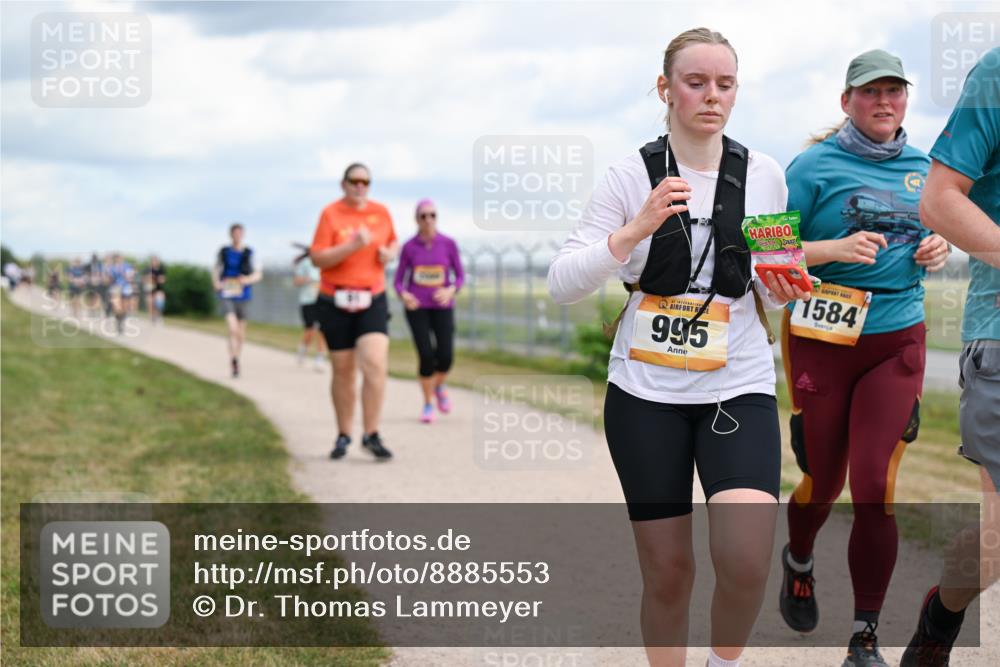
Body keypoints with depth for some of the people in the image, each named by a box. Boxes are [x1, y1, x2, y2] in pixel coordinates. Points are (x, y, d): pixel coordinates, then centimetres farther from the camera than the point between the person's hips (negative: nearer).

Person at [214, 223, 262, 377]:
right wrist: (217, 283, -7)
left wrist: (248, 279, -18)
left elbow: (259, 274, 3)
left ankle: (236, 359, 32)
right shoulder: (224, 252, 3)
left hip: (243, 296, 1)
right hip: (227, 296, -1)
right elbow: (216, 272, 12)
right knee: (233, 329, -20)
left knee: (241, 333, 11)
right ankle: (233, 362, -20)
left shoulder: (249, 254, 0)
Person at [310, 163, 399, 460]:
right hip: (336, 302, -2)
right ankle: (343, 435, 22)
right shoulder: (330, 214, -6)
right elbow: (318, 258, -13)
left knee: (375, 364, -16)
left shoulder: (381, 212, 5)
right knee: (343, 371, 6)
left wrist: (390, 253, -1)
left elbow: (393, 243, 23)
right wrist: (352, 246, -25)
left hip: (372, 301, 2)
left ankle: (371, 435, -9)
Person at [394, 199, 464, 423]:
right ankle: (428, 403, 10)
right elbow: (398, 282, 2)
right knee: (426, 357, -12)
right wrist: (404, 295, -20)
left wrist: (450, 291, -18)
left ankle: (439, 385, 23)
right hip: (416, 307, -1)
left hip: (442, 308, 1)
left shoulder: (448, 244, -2)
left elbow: (460, 276, 3)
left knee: (445, 358, -11)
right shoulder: (409, 247, -2)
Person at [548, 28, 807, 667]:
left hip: (740, 387, 1)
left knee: (747, 561, -18)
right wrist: (635, 230, -21)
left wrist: (782, 291, -7)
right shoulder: (632, 176, -2)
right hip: (646, 392, 0)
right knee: (667, 571, 4)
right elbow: (562, 283, -7)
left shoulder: (764, 175, 4)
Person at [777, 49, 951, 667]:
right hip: (823, 340, -2)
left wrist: (939, 251, 0)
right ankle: (799, 563, 45)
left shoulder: (924, 168, 9)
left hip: (897, 342, 2)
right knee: (822, 482, 10)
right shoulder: (815, 165, -5)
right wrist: (836, 250, -22)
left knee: (876, 490, -7)